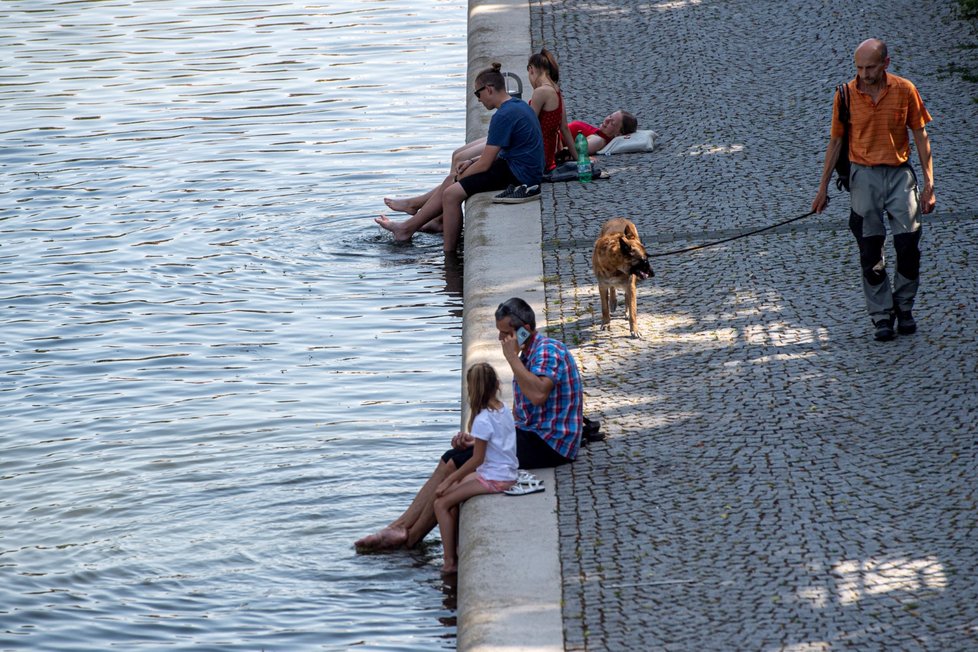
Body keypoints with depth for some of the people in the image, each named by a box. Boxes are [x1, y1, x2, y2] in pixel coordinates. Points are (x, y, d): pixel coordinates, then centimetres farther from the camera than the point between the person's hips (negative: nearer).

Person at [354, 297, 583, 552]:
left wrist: (512, 358, -23)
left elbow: (538, 394, -34)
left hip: (547, 443, -10)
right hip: (530, 436, 10)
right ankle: (399, 528, -3)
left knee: (456, 464, -13)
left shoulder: (548, 351, -14)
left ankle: (410, 538, -6)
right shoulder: (527, 355, 18)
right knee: (451, 460, 3)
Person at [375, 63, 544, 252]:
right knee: (450, 181, 14)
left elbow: (485, 164, -17)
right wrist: (472, 162, 10)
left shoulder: (503, 116, -21)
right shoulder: (518, 105, 11)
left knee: (451, 194, -13)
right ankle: (408, 227, 20)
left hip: (517, 176, -11)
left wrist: (461, 177, 0)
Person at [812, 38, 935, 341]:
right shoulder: (846, 95, -3)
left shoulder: (905, 90, -4)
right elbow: (835, 142, 6)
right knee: (871, 252, 1)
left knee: (908, 245, -5)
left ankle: (903, 307, 14)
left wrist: (929, 184, 0)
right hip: (864, 176, 0)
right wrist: (823, 187, 6)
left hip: (899, 173, 0)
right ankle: (882, 316, 10)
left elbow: (921, 137, 3)